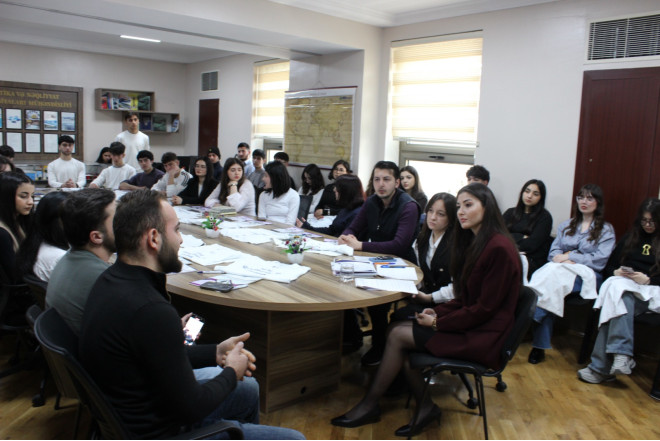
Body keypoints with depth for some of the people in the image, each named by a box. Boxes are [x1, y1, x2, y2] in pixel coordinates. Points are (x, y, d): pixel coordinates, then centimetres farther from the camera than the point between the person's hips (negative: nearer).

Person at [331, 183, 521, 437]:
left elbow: (485, 308, -19)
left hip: (483, 336, -9)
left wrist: (438, 322, -14)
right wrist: (437, 312, -3)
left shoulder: (499, 247, -20)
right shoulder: (475, 242, 9)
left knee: (398, 336, -11)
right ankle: (425, 407, 4)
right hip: (469, 323, 9)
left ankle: (370, 405, 8)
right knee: (396, 328, -5)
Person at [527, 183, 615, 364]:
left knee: (553, 276, -36)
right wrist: (561, 258, -9)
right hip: (559, 269, 3)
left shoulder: (606, 230, 13)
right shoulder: (566, 225, 26)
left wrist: (570, 257, -9)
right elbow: (554, 251, 14)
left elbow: (599, 260, -2)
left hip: (586, 275, -2)